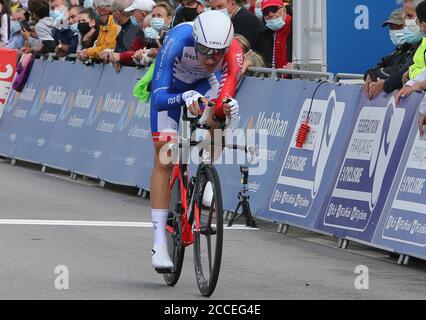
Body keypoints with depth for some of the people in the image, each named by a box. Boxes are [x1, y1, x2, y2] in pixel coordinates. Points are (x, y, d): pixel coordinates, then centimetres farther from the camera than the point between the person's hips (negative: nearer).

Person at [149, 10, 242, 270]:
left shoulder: (234, 53, -36)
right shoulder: (177, 42, -41)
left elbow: (224, 98, -38)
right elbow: (159, 98, -44)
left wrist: (227, 106, -61)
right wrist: (186, 97, -63)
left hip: (203, 83, 2)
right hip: (170, 87, -2)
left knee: (216, 121, -31)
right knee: (164, 157, -10)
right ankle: (160, 243, -8)